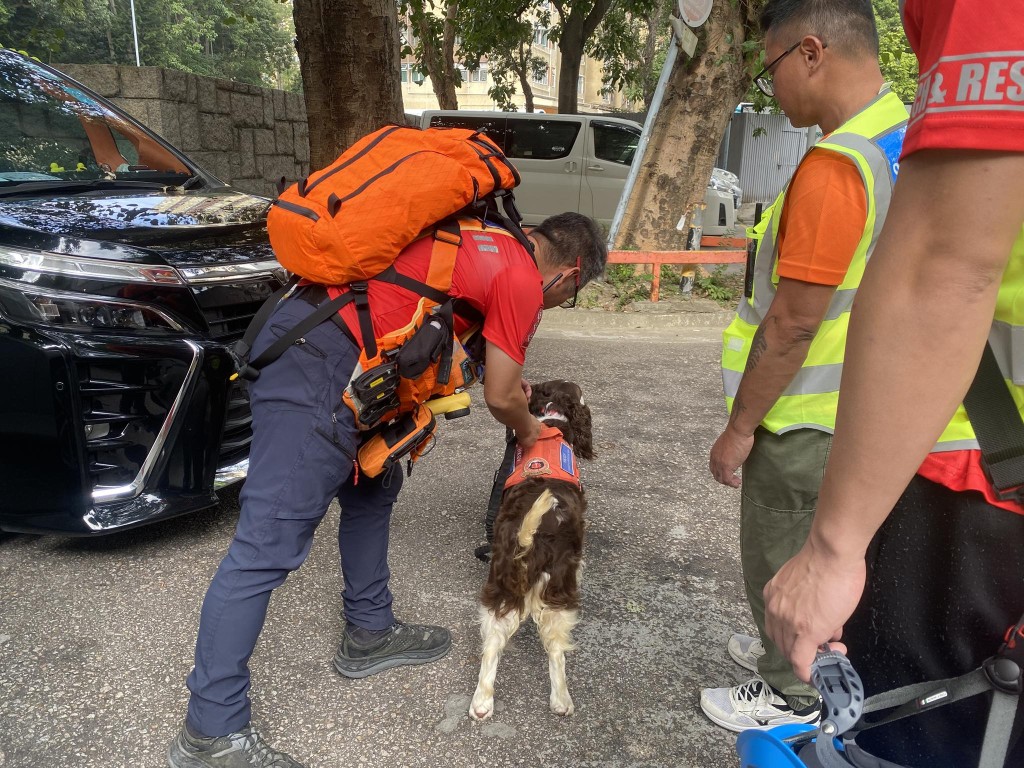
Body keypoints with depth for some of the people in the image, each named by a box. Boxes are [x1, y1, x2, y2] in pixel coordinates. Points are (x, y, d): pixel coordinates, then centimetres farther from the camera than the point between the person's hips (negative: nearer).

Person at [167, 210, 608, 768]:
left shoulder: (492, 242, 22)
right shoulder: (523, 280, -4)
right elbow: (499, 398, 3)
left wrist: (510, 371, 38)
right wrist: (529, 432, 22)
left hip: (303, 333, 11)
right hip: (323, 364, -11)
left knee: (373, 489, 22)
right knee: (269, 544, -6)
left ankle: (368, 633, 36)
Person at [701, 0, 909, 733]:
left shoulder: (836, 165, -25)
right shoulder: (907, 138, 4)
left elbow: (792, 325, -25)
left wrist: (738, 430, -14)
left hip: (806, 418, -9)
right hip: (856, 405, 9)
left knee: (781, 561, 11)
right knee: (811, 548, 25)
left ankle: (791, 694, 31)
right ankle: (795, 649, 45)